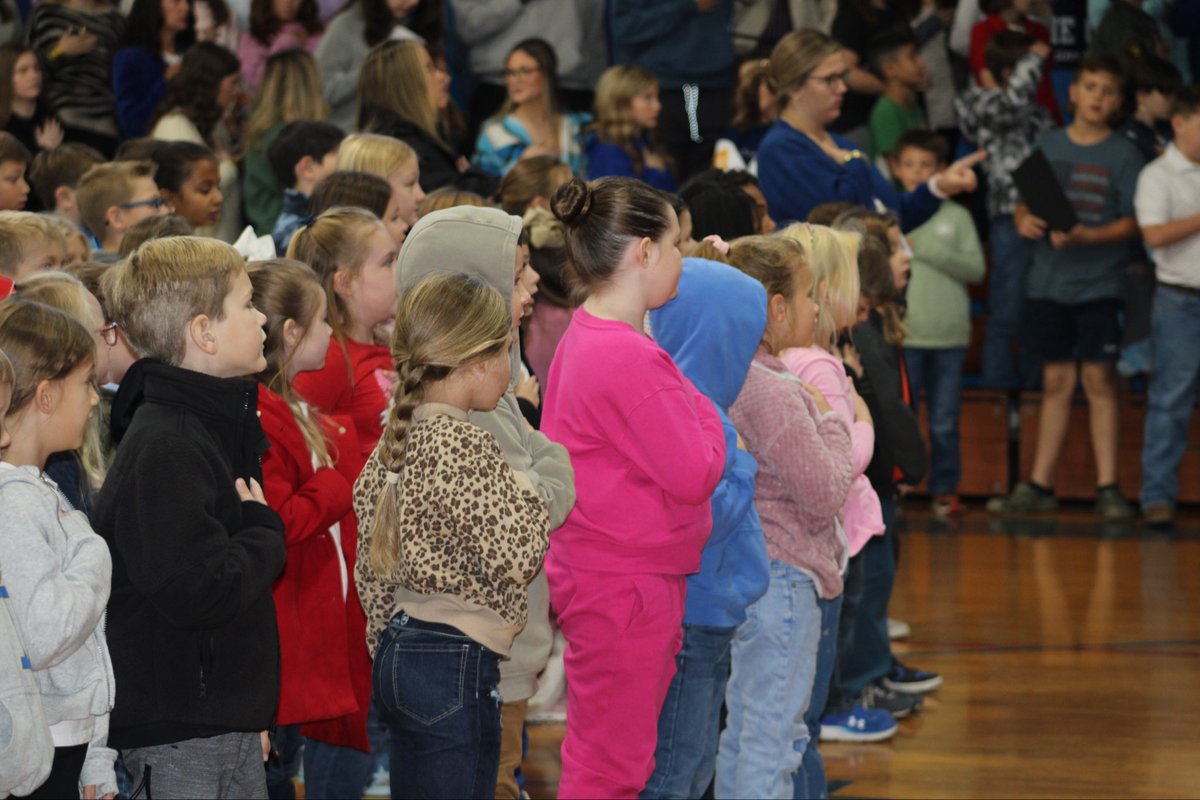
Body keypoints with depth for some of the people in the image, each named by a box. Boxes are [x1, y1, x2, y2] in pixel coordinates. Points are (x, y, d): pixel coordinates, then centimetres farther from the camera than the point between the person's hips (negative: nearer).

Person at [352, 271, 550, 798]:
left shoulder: (395, 442, 9)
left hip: (400, 653, 9)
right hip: (456, 664, -9)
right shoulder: (464, 447, -17)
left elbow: (370, 571, 15)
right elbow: (517, 558, -21)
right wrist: (526, 484, -5)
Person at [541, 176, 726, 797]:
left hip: (594, 575, 10)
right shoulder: (631, 359, -23)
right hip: (626, 587, -10)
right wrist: (703, 409, -2)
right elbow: (695, 476, -21)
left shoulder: (581, 338, 8)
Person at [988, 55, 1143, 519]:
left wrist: (1085, 236, -21)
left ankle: (1107, 487, -3)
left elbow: (1132, 223, -6)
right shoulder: (1049, 145, 9)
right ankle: (1039, 485, 12)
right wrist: (1024, 221, -9)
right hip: (1049, 283, 3)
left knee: (1099, 380, -6)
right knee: (1056, 382, 8)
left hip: (1099, 284, -3)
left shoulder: (1123, 155, -2)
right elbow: (1024, 205, 13)